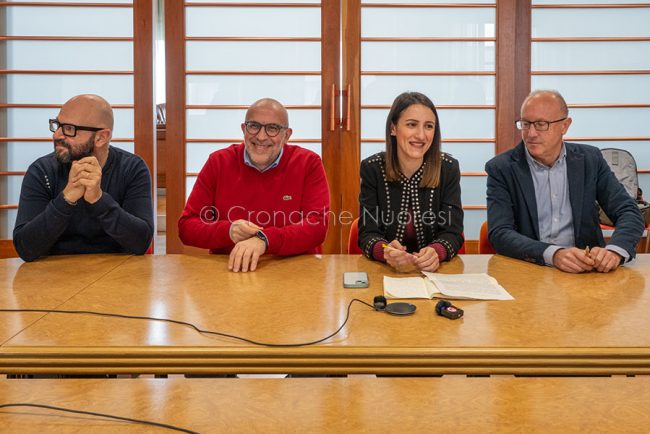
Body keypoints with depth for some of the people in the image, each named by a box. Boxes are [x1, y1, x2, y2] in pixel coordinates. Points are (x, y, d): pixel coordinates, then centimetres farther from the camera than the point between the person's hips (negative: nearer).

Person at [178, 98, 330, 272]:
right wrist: (227, 231, -16)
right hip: (226, 269, 2)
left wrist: (264, 239, -26)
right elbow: (186, 226, 2)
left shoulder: (308, 163, -2)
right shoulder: (218, 162, 3)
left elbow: (317, 225, -12)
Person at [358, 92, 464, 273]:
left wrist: (436, 252, -29)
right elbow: (368, 233, -9)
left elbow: (452, 232, -7)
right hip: (383, 271, -1)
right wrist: (386, 252, -31)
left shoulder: (448, 168, -3)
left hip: (435, 272, 1)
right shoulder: (372, 168, -5)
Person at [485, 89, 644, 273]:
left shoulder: (590, 159, 5)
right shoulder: (501, 168, -4)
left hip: (586, 270, 1)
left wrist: (614, 250, -20)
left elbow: (629, 212, 3)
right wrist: (552, 254, -30)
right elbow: (499, 233, -14)